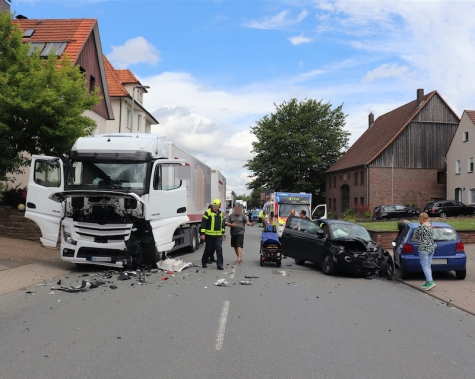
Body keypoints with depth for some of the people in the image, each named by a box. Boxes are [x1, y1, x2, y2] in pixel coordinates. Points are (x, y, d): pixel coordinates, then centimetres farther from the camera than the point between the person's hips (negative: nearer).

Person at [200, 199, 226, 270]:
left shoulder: (220, 213, 13)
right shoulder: (208, 212, -6)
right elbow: (203, 223, -10)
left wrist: (223, 232, 26)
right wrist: (202, 233, -15)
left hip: (218, 235, 4)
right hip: (209, 235, -4)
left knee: (219, 248, -5)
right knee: (209, 249, 5)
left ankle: (219, 264, -3)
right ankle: (204, 262, 26)